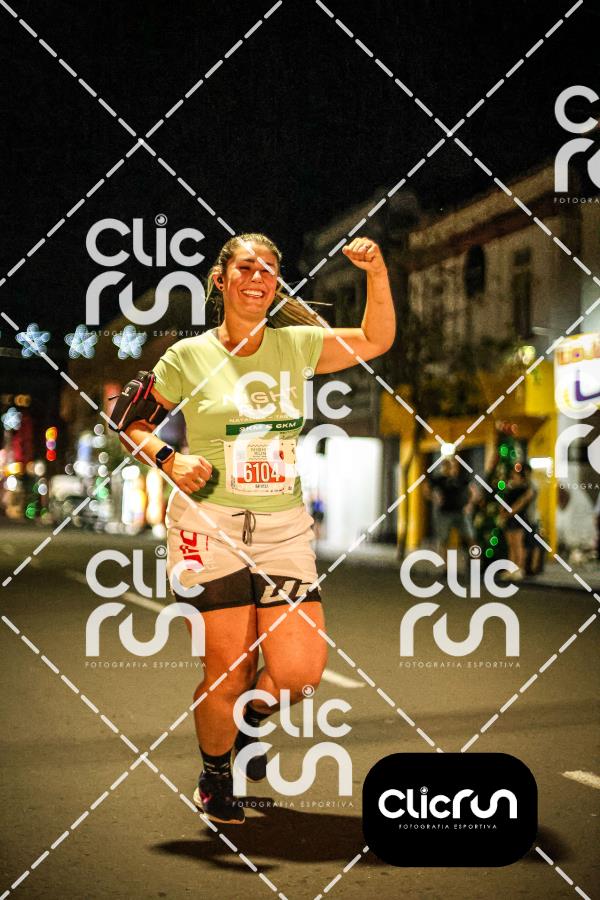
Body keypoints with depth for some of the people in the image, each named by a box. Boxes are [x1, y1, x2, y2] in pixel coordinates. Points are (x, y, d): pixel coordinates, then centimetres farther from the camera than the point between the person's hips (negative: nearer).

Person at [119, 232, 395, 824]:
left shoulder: (294, 346, 7)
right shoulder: (188, 357, -1)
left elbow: (376, 339, 13)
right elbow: (131, 422, 8)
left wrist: (376, 273, -1)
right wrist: (171, 460, -11)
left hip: (283, 530, 3)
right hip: (210, 529, -3)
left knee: (301, 670, -5)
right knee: (228, 673, -3)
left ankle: (250, 719, 31)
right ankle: (214, 775, 27)